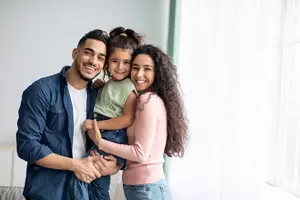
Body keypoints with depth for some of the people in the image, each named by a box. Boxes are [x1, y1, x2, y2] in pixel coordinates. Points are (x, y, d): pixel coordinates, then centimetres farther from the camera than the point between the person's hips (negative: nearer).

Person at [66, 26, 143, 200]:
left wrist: (95, 124, -18)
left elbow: (128, 119, -20)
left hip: (112, 141, -9)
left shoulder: (128, 87, -12)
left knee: (79, 177, -14)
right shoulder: (109, 84, 15)